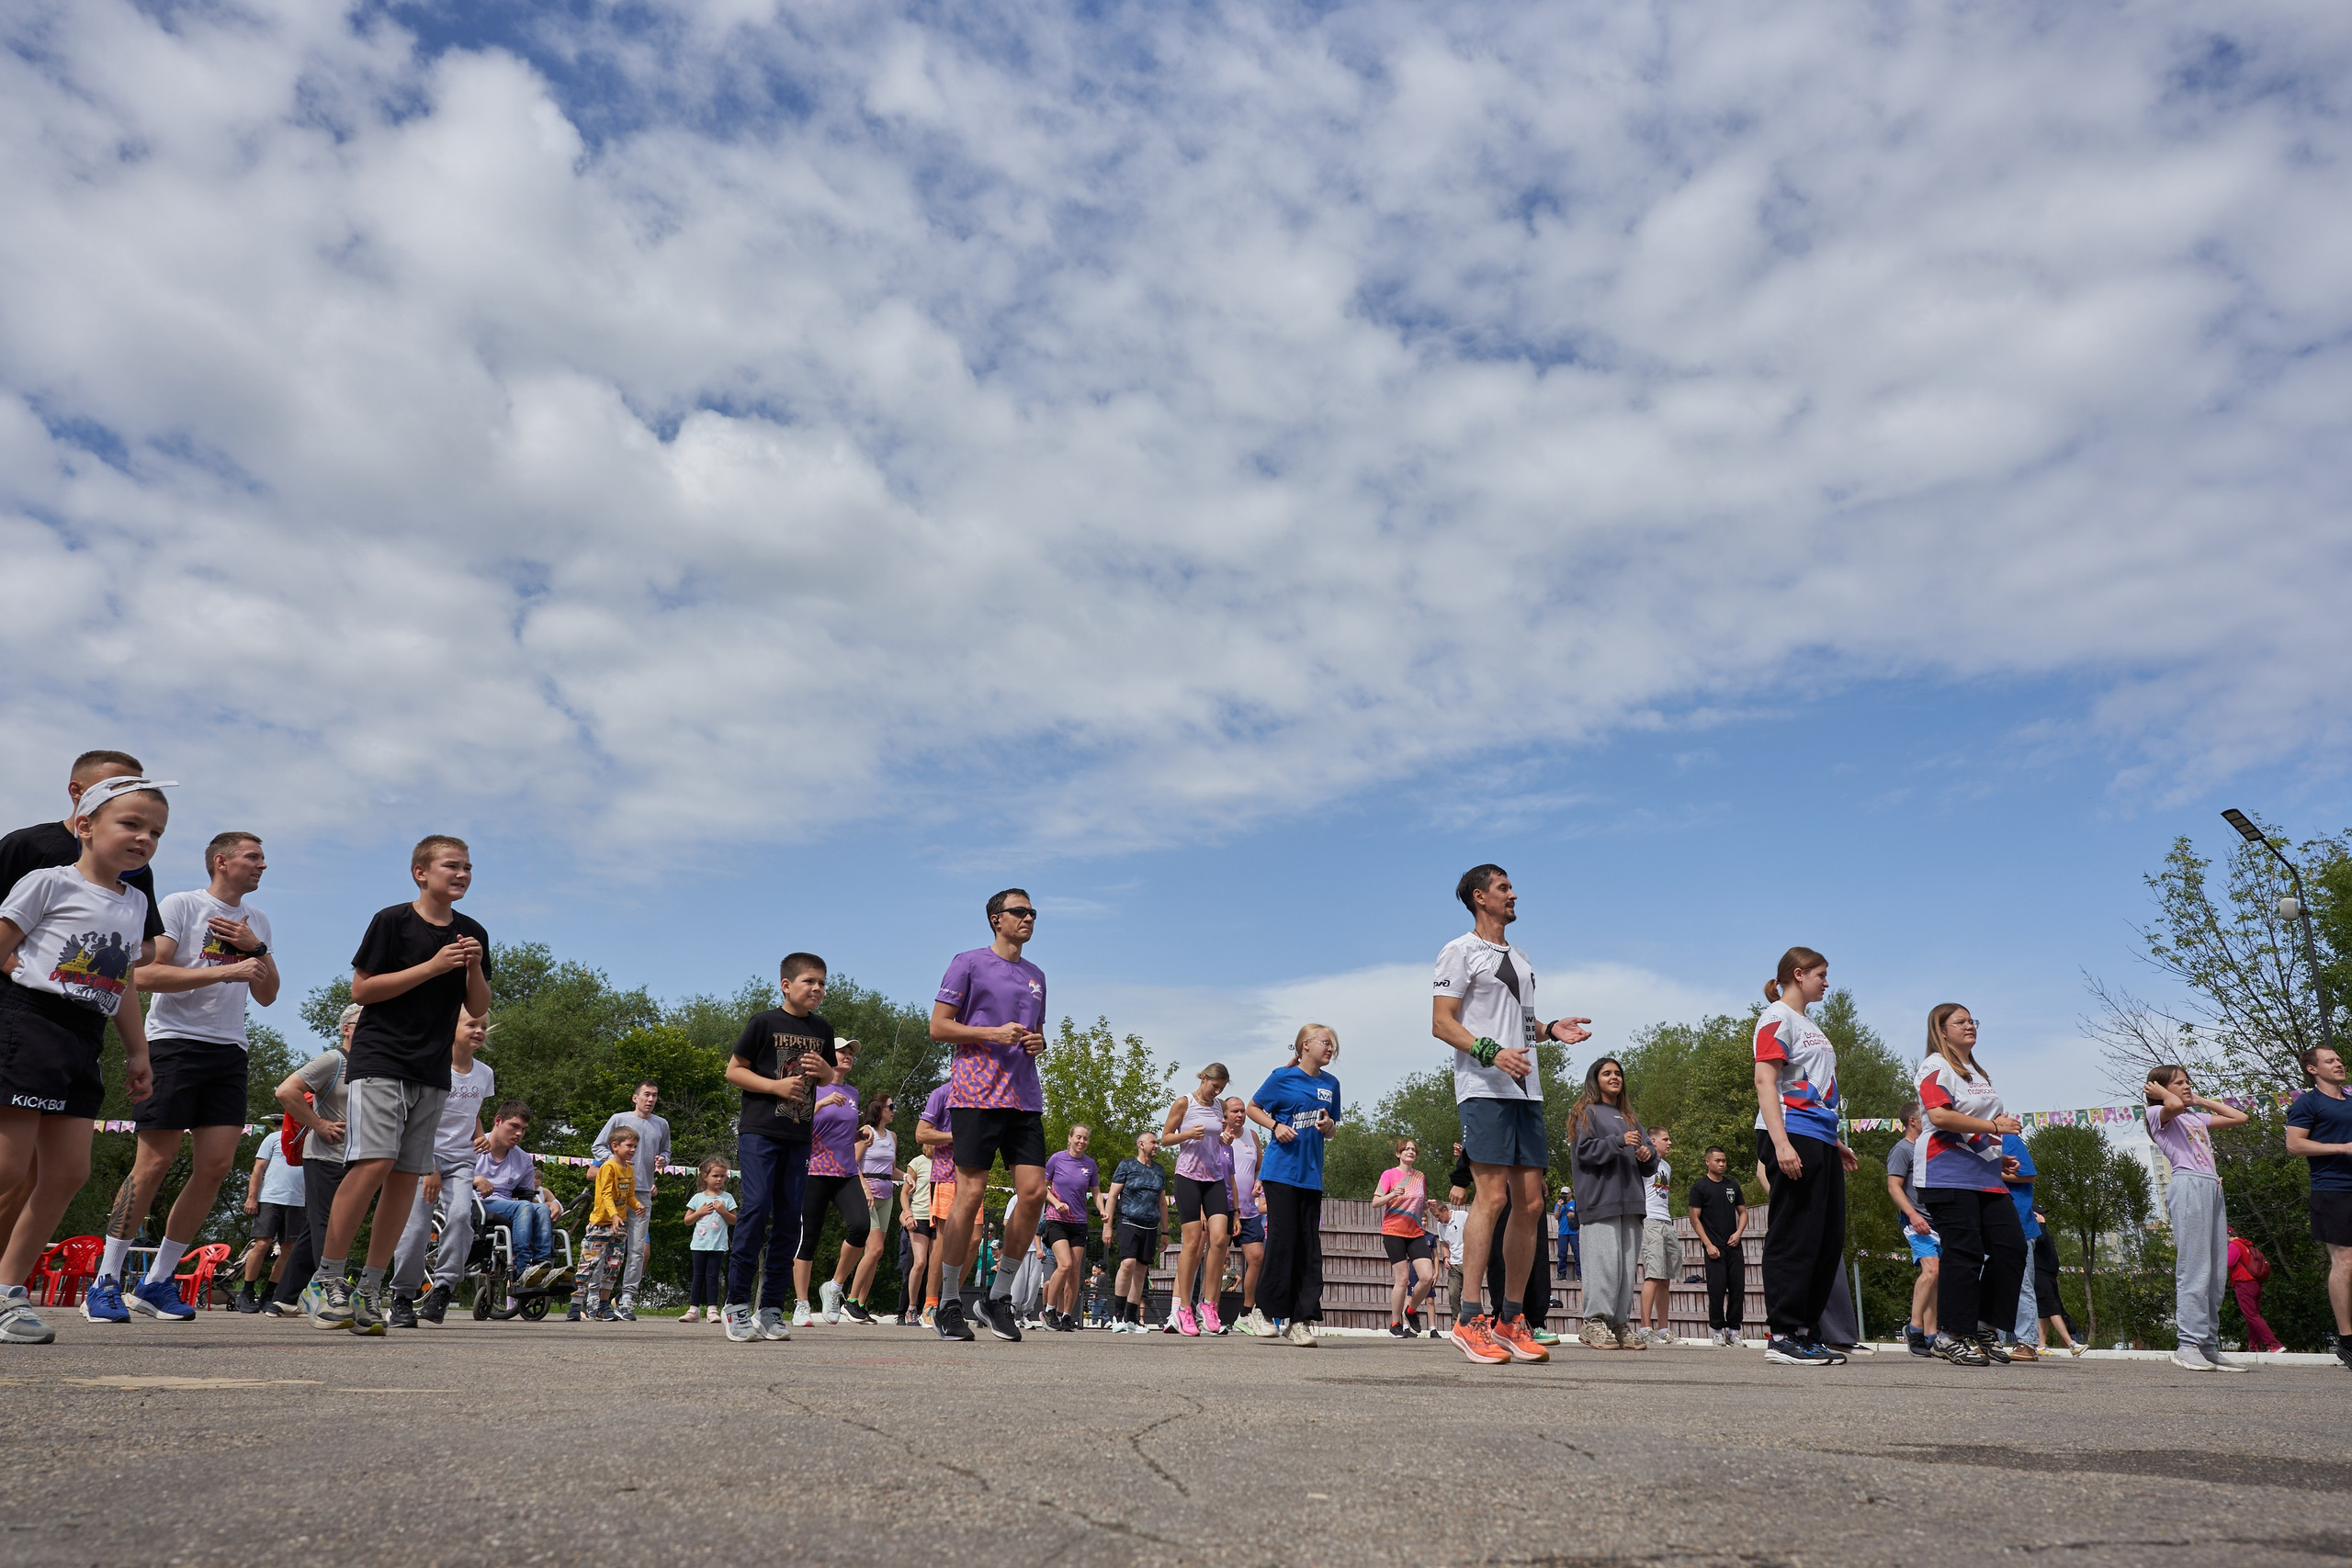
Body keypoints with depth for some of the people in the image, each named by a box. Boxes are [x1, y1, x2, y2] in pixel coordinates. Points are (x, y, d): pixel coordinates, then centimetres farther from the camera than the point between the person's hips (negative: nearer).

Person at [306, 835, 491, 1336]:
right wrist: (432, 966, -13)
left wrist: (474, 969, -6)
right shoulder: (392, 921, -2)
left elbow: (478, 1010, 14)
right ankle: (329, 1279, -6)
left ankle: (369, 1289, 9)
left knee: (407, 1176, 2)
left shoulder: (473, 934, 12)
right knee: (374, 1163, -18)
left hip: (433, 1072, 5)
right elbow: (362, 989, -7)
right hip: (380, 1059, -5)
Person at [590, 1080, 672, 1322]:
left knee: (638, 1249, -2)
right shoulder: (619, 1119, 3)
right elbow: (597, 1147, 6)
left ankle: (627, 1299, 2)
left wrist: (662, 1159, 3)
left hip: (643, 1193, 3)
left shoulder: (662, 1124, 13)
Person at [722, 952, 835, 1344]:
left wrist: (825, 1070, 0)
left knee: (790, 1218, 2)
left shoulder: (822, 1030, 13)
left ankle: (771, 1307, 8)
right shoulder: (764, 1023, -2)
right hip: (759, 1131, -5)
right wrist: (776, 1085, -13)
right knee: (757, 1206, -16)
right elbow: (733, 1070, -1)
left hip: (799, 1136, 5)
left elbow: (835, 1079, 24)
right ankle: (737, 1302, -6)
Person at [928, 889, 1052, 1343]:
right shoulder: (969, 964, 1)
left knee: (1034, 1191, -3)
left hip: (1025, 1099, 6)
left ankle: (998, 1296, 11)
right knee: (971, 1194, -6)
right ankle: (949, 1303, 7)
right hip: (977, 1096, -6)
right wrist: (994, 1034, -13)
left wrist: (1038, 1043, 6)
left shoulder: (1036, 976, 21)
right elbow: (939, 1027, -3)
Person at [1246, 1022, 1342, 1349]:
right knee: (1282, 1240, -6)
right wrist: (1275, 1126, -11)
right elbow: (1253, 1108, 6)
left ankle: (1302, 1320, 4)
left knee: (1309, 1246, 2)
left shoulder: (1331, 1084, 12)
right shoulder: (1283, 1077, -2)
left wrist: (1329, 1125, -3)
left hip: (1311, 1175, 5)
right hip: (1280, 1171, -5)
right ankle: (1266, 1310, 6)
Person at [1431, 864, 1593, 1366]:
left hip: (1526, 1090, 8)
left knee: (1530, 1203, 4)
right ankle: (1468, 1320, -12)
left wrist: (1551, 1029, 10)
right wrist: (1491, 1052, -21)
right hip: (1483, 1089, -8)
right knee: (1492, 1196, -16)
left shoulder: (1520, 958, 24)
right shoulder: (1460, 951, 0)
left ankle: (1511, 1319, 12)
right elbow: (1441, 1023, -8)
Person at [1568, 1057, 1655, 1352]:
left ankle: (1622, 1323, 5)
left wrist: (1648, 1155, 0)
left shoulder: (1629, 1117, 26)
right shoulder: (1586, 1113, 8)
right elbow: (1585, 1150, -7)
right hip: (1600, 1198, -6)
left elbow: (1648, 1158, 24)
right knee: (1605, 1258, -15)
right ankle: (1596, 1322, -13)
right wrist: (1620, 1142, -17)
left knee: (1629, 1262, 1)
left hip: (1630, 1200, 6)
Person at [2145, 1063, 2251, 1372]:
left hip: (2212, 1188, 8)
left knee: (2217, 1271, 4)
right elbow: (2174, 1105, -20)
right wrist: (2159, 1090, 0)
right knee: (2195, 1269, -13)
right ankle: (2189, 1345, -14)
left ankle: (2209, 1345, 7)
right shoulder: (2158, 1113, 4)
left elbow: (2241, 1118, 30)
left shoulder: (2197, 1117, 27)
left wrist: (2202, 1100, 28)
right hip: (2187, 1186, -8)